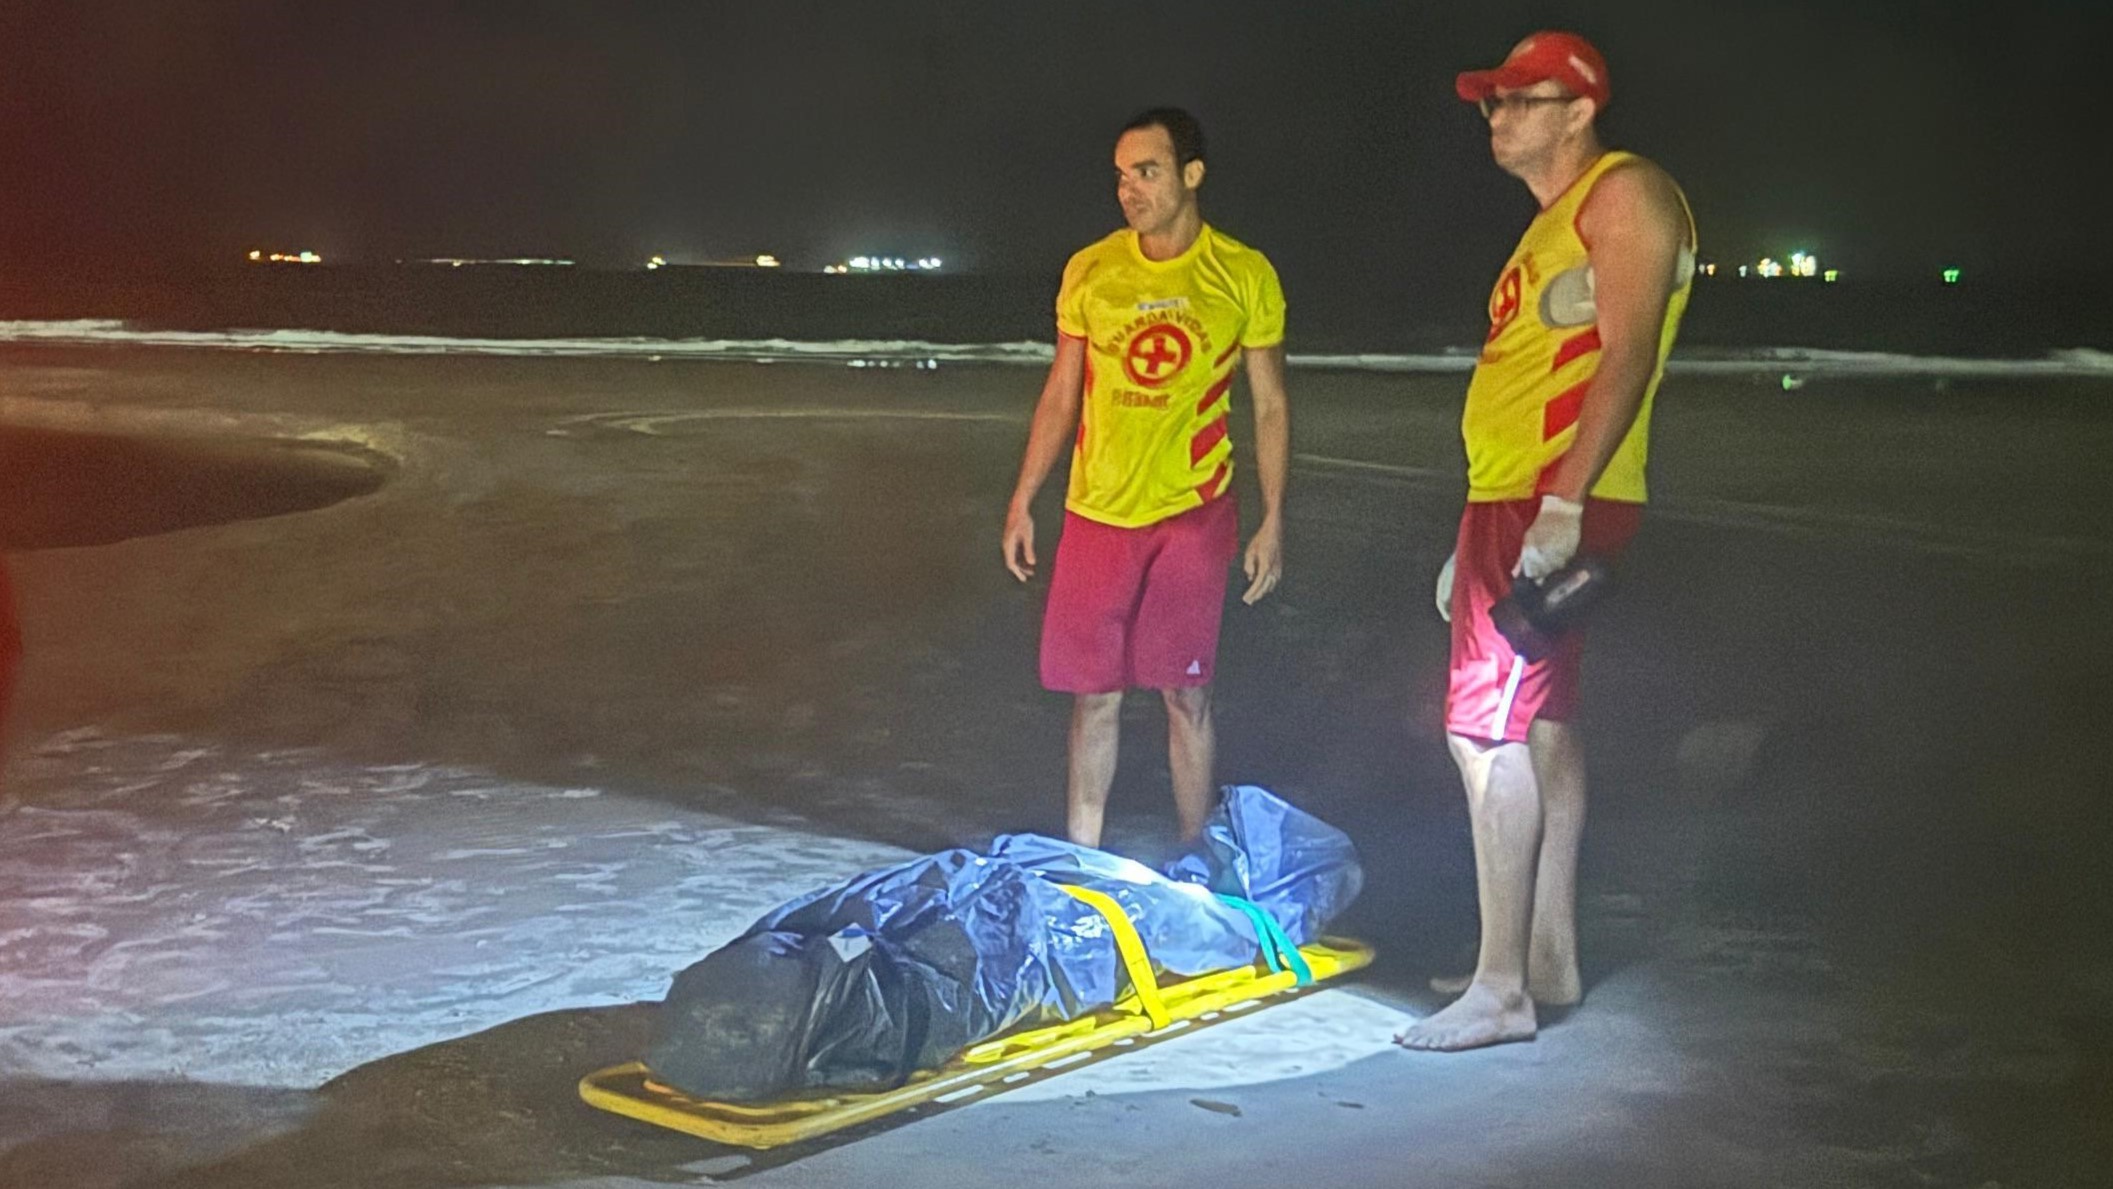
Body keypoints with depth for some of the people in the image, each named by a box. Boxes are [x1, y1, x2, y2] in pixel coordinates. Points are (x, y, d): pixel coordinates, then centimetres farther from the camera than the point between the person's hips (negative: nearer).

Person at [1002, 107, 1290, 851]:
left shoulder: (1244, 276, -3)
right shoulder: (1089, 272, 3)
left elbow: (1270, 406, 3)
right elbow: (1060, 396, 10)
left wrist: (1273, 522, -1)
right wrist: (1022, 503, 7)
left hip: (1193, 512, -2)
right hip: (1097, 512, 2)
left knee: (1186, 695, 2)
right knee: (1093, 696, 6)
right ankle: (1080, 860, 17)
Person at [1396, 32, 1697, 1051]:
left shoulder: (1625, 194, -7)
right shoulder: (1551, 225, 22)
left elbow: (1626, 358, -19)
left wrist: (1562, 503, -28)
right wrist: (1475, 539, 23)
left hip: (1557, 508, -10)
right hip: (1509, 507, 10)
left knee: (1486, 728, -13)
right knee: (1539, 727, 12)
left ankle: (1503, 990, -8)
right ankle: (1549, 961, 21)